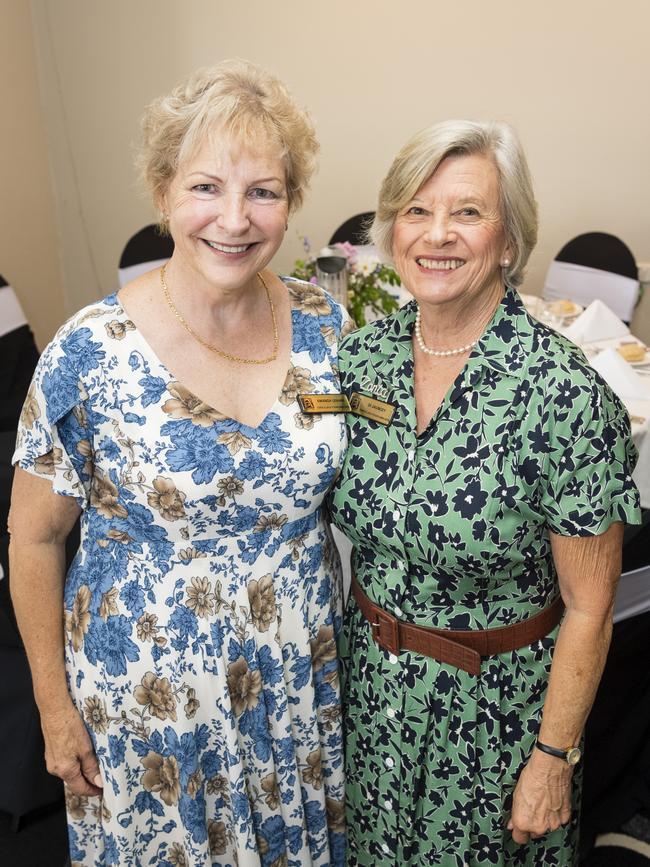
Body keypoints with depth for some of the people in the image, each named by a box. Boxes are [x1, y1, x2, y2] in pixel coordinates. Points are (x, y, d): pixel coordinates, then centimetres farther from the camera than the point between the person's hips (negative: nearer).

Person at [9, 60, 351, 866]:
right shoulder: (90, 355, -20)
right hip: (149, 690, -2)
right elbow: (34, 536, -9)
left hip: (303, 674, 3)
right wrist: (54, 706, -3)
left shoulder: (327, 327, -9)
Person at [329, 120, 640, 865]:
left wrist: (555, 760, -11)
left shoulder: (564, 396, -25)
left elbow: (588, 608, -16)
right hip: (368, 681, 5)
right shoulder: (361, 356, -9)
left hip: (493, 704, -4)